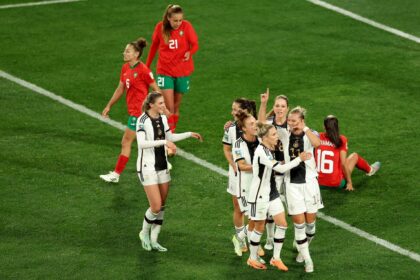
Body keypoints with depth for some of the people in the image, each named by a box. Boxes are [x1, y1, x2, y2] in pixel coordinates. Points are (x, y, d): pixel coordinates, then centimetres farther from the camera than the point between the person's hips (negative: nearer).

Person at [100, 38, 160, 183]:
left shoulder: (143, 70, -17)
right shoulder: (125, 68, 7)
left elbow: (156, 90, -12)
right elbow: (120, 89, 17)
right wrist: (109, 106, 19)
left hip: (139, 111, -8)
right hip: (133, 110, 8)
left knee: (126, 142, -3)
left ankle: (116, 174, 4)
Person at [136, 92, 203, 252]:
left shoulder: (163, 118, 7)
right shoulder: (143, 120, -17)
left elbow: (170, 137, 21)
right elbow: (141, 143, -29)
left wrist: (190, 134, 18)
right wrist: (163, 142, -34)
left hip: (162, 166, 8)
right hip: (148, 167, -8)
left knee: (162, 206, 8)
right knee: (156, 207, -10)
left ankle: (153, 241, 17)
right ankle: (145, 233, 16)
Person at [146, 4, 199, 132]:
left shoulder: (186, 26, -11)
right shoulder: (160, 27, -8)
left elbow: (195, 44, -7)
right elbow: (154, 46, 7)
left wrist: (190, 52, -31)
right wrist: (147, 65, 15)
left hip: (182, 72, 1)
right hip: (165, 72, -1)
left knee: (176, 106, 12)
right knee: (169, 107, -11)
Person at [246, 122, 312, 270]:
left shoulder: (269, 150, 2)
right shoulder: (261, 152, -25)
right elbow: (281, 168, -24)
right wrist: (299, 159, -18)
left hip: (272, 193, 8)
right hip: (260, 195, -8)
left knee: (282, 224, 4)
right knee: (260, 228, 5)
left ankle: (276, 258, 15)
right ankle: (252, 259, 24)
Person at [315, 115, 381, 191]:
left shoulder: (318, 138, -4)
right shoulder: (341, 140, -12)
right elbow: (343, 163, -13)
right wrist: (349, 182, -2)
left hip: (320, 183, 3)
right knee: (355, 156, 20)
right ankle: (369, 170, 46)